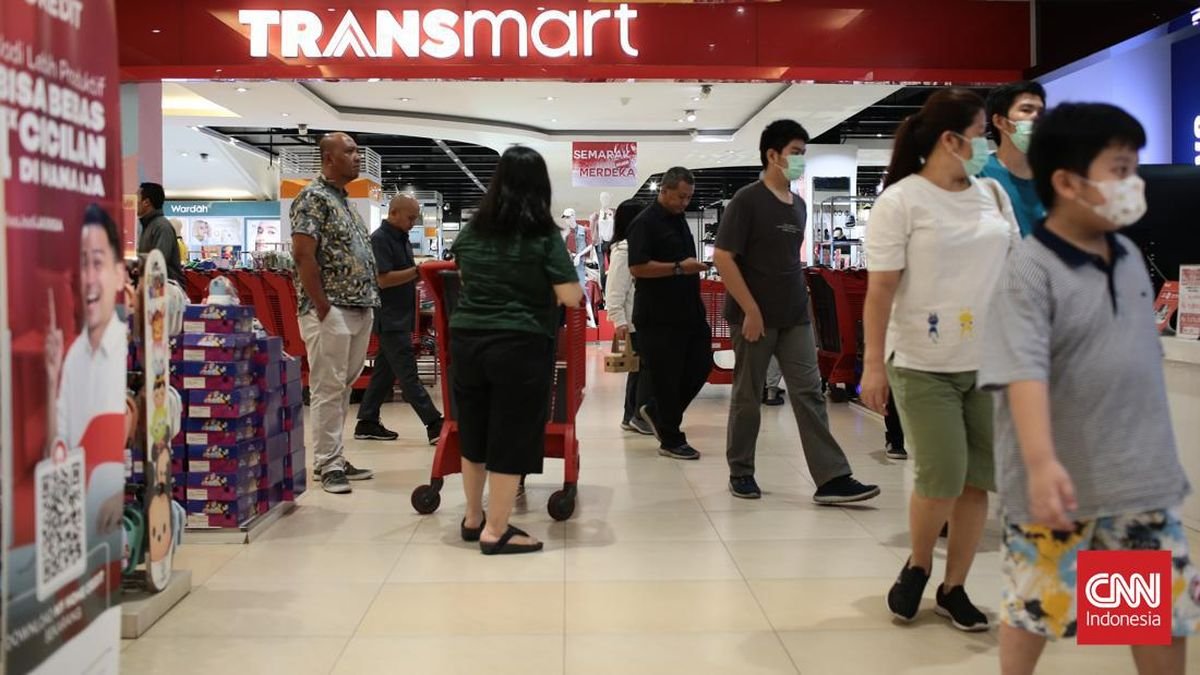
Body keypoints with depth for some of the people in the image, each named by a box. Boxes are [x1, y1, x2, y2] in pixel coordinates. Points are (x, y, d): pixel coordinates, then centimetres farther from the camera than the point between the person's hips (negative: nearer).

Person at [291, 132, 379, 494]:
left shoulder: (346, 200, 18)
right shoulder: (313, 197, -10)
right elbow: (303, 255, -18)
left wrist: (368, 303, 14)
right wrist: (323, 308, -19)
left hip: (358, 310, 9)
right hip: (331, 312, -9)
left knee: (343, 388, 13)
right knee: (328, 389, -4)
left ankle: (335, 457, 20)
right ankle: (328, 465, 1)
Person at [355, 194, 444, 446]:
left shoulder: (402, 239, 15)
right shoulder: (379, 239, -13)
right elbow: (383, 279, -20)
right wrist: (418, 270, -20)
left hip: (400, 317, 9)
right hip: (389, 317, -9)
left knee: (385, 370, 12)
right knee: (408, 373, -8)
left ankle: (367, 423, 19)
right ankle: (434, 425, -10)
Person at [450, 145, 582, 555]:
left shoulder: (472, 231, 7)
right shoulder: (545, 236, -8)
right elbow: (571, 297, -10)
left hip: (467, 340, 5)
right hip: (521, 346, -5)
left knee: (473, 432, 17)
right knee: (511, 438, 3)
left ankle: (472, 519, 30)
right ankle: (495, 531, 8)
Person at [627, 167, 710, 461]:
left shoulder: (679, 219, 15)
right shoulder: (645, 223, -11)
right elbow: (637, 267, -20)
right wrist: (679, 268, -23)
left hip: (688, 312, 9)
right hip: (659, 317, -8)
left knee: (701, 365, 10)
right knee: (667, 377, -1)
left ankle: (656, 411, 27)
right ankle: (671, 440, 11)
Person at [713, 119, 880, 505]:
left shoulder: (798, 204, 12)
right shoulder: (747, 201, -9)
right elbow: (722, 258, -14)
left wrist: (800, 299, 14)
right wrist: (751, 310, -17)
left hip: (795, 317, 6)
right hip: (755, 317, -6)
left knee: (809, 394, 0)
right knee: (748, 396, 5)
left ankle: (831, 479, -1)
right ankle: (740, 473, 20)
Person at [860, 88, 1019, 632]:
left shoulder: (993, 195, 9)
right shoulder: (900, 201, -9)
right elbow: (881, 288, -12)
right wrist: (873, 363, -17)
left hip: (989, 362, 6)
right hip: (924, 367, -5)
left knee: (978, 479, 6)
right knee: (941, 479, -8)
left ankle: (953, 588, 21)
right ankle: (918, 565, 22)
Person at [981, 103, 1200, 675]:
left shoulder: (1129, 257, 6)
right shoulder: (1031, 270, -17)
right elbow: (1024, 371, -27)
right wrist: (1041, 461, -38)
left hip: (1143, 475, 6)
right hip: (1063, 480, -6)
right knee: (1037, 605, 11)